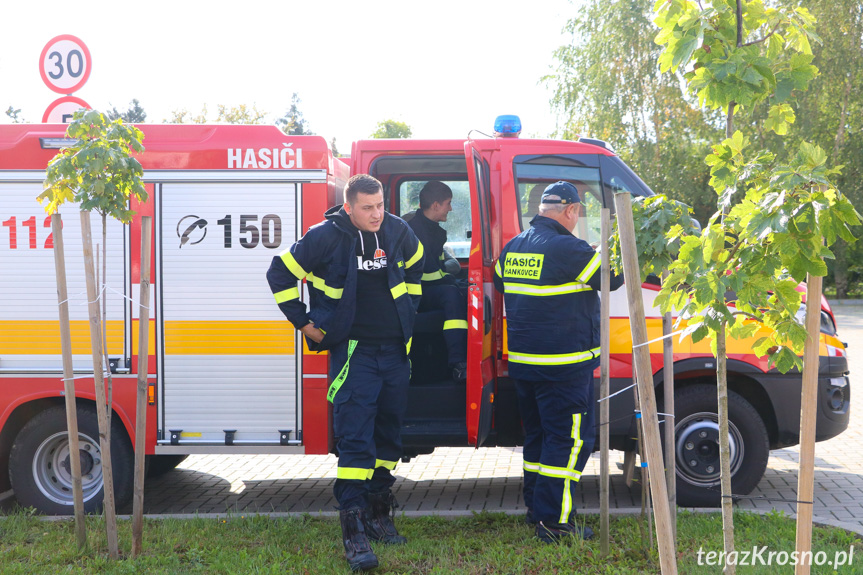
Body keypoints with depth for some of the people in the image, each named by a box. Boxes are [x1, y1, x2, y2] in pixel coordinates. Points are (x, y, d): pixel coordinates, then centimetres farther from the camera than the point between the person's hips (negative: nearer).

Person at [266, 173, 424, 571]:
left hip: (394, 348, 5)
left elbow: (414, 267, 25)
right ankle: (354, 527, -12)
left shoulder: (398, 232, 4)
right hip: (352, 349, -5)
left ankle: (379, 510, 26)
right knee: (354, 434, -12)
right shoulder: (326, 237, -10)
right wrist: (302, 321, -1)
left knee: (390, 430, 12)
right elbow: (280, 272, 0)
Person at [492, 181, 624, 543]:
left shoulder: (512, 247, 9)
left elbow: (498, 282, 25)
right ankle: (554, 521, -3)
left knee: (537, 434, 19)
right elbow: (611, 275, -8)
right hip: (563, 364, -8)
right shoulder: (567, 248, -17)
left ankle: (536, 506, 28)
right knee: (570, 438, -2)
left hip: (522, 361, 8)